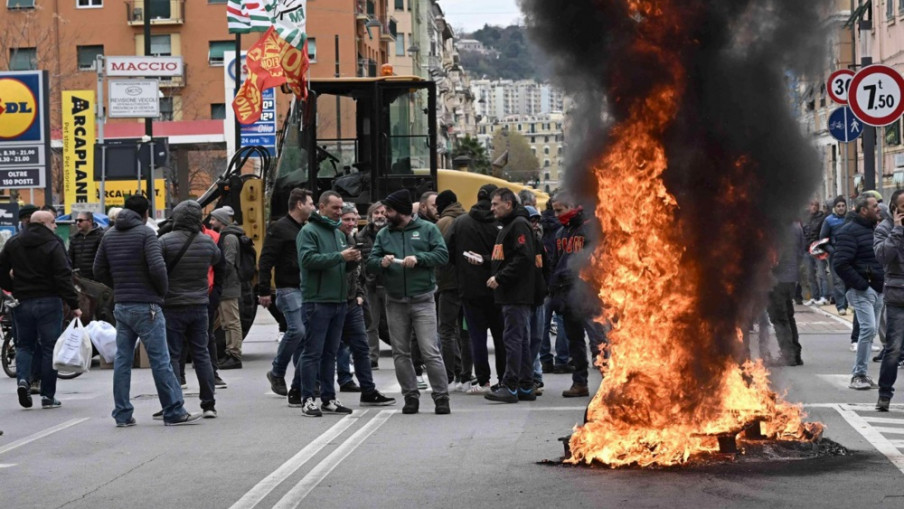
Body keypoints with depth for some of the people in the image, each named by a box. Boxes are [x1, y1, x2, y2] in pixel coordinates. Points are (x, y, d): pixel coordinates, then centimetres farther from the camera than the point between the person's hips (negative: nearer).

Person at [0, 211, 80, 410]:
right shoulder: (53, 245, -10)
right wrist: (74, 305, -14)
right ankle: (48, 396, 5)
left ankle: (22, 379, -10)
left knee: (24, 344, 16)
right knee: (50, 347, 4)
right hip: (49, 302, -4)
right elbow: (63, 277, -15)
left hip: (22, 302, 4)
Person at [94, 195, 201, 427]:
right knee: (160, 360, -3)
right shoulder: (145, 233, -10)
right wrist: (163, 290, -2)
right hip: (146, 306, -6)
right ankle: (174, 412, 0)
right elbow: (157, 268, -19)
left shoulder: (110, 236, 11)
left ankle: (122, 414, 9)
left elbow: (99, 270, 13)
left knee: (122, 360, 9)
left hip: (121, 306, 6)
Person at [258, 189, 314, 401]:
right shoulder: (280, 228, -7)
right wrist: (264, 291, -16)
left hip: (307, 289, 8)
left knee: (304, 335, 5)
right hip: (289, 289, -8)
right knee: (297, 329, -18)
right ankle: (277, 373, 0)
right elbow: (265, 261, -11)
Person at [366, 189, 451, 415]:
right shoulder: (384, 234, 11)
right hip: (395, 303, 4)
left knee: (430, 351, -8)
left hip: (423, 301, -4)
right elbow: (371, 262, 7)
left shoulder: (427, 229, 2)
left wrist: (418, 258, -18)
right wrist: (382, 262, -15)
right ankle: (411, 396, 16)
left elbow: (442, 255, -5)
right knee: (400, 353, 7)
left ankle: (441, 397, -2)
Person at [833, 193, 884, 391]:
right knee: (868, 328, -18)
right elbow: (841, 263, -19)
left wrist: (883, 281, 11)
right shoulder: (849, 232, -11)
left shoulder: (875, 230, 17)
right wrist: (862, 284, -18)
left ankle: (859, 374, 17)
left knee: (870, 331, 10)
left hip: (877, 290, 9)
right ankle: (859, 374, -12)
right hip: (861, 291, -9)